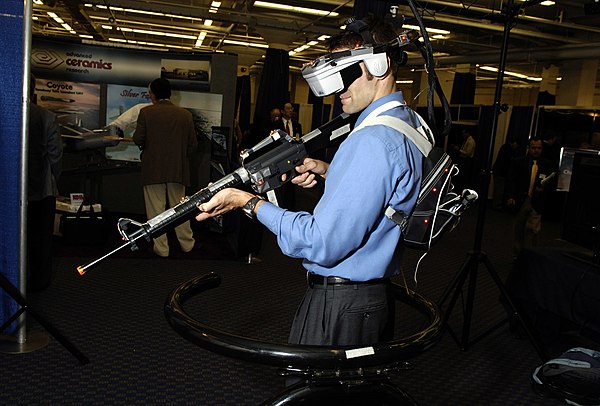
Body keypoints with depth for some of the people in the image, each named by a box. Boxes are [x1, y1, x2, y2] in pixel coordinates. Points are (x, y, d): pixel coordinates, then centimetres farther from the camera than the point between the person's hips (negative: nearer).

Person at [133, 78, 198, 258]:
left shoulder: (146, 112, -8)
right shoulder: (185, 114, -2)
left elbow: (137, 139, -9)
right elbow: (193, 144, 0)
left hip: (153, 169, -2)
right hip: (178, 169, 3)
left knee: (156, 210, 7)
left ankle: (161, 248, 13)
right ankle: (187, 243, 25)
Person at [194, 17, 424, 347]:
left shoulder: (373, 141, -26)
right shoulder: (407, 121, 7)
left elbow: (322, 245, -28)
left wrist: (248, 202, -20)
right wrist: (328, 172, 8)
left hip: (339, 310, -10)